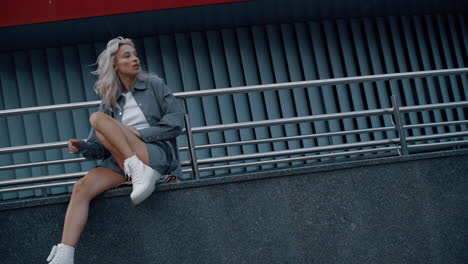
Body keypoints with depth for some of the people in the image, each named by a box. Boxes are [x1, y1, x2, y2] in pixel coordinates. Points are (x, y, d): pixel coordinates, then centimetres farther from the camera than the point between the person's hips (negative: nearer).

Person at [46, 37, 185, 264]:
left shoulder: (154, 85, 11)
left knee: (98, 119, -20)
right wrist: (82, 146, -9)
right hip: (120, 162, 4)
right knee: (82, 187, -24)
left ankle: (140, 172, -32)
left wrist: (140, 133, -9)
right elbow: (101, 148, 13)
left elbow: (176, 121, 0)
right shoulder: (110, 102, 18)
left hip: (157, 154, -4)